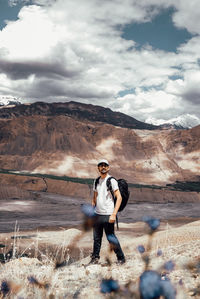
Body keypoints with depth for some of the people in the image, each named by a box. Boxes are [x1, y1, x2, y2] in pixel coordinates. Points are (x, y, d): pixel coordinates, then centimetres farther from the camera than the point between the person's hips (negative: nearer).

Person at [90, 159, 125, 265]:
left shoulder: (112, 181, -7)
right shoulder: (96, 181, 13)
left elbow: (119, 197, -11)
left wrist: (114, 214, -18)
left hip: (107, 215, -6)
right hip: (97, 214, 6)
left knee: (111, 238, -4)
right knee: (96, 238, 11)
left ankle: (121, 258, 10)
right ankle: (95, 258, 22)